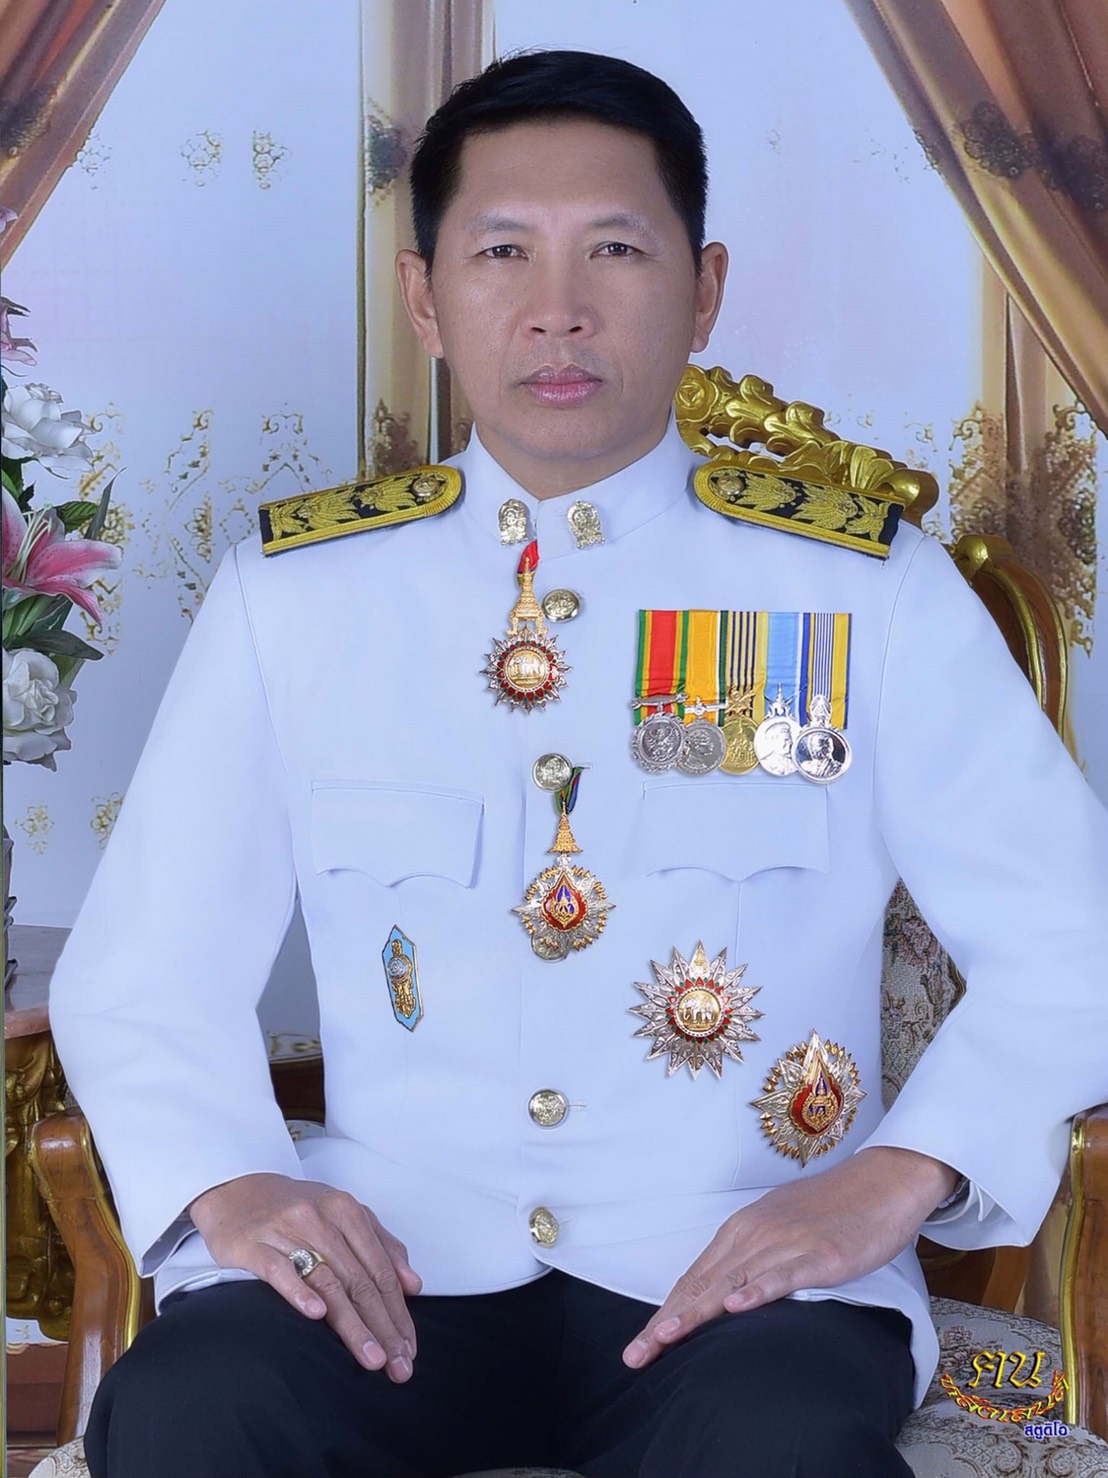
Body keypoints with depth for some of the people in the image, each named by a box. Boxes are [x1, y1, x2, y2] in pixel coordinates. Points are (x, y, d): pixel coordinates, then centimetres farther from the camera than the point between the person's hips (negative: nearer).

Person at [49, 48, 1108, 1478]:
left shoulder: (872, 596, 6)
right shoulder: (291, 595, 8)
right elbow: (141, 969, 9)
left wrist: (896, 1175, -12)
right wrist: (225, 1185, -11)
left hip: (733, 1274, -1)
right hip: (399, 1271, 1)